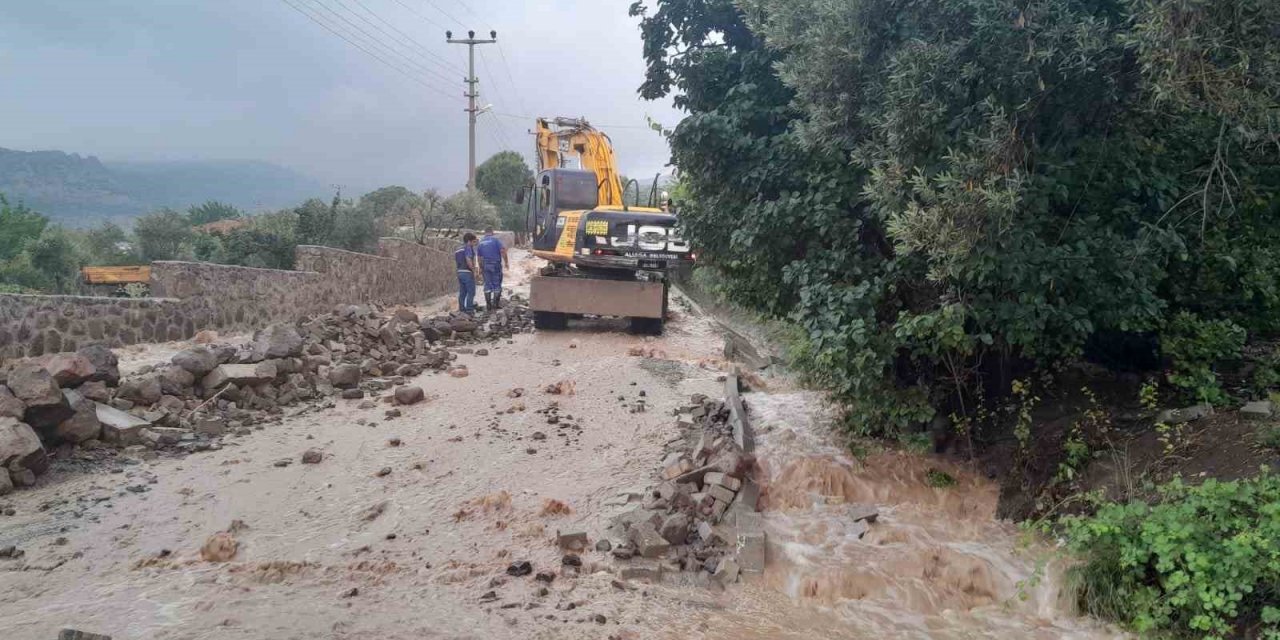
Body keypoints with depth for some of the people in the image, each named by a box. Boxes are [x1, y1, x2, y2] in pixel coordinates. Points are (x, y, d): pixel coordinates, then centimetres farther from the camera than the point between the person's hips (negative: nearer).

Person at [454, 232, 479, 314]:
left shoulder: (458, 249, 15)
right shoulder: (468, 248, -12)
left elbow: (456, 261, 16)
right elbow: (468, 260, -23)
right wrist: (473, 270, -15)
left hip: (460, 272, 8)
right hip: (468, 273, -8)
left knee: (462, 292, 13)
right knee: (471, 292, -1)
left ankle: (461, 308, 15)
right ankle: (469, 309, -1)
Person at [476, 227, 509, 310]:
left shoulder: (480, 243, 10)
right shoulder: (495, 239, -4)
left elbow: (479, 257, 13)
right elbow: (502, 251, -13)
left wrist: (481, 268, 21)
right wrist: (506, 262, -5)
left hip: (485, 266, 4)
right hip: (496, 265, -4)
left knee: (487, 285, 8)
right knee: (497, 284, 4)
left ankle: (488, 304, 7)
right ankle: (496, 303, 3)